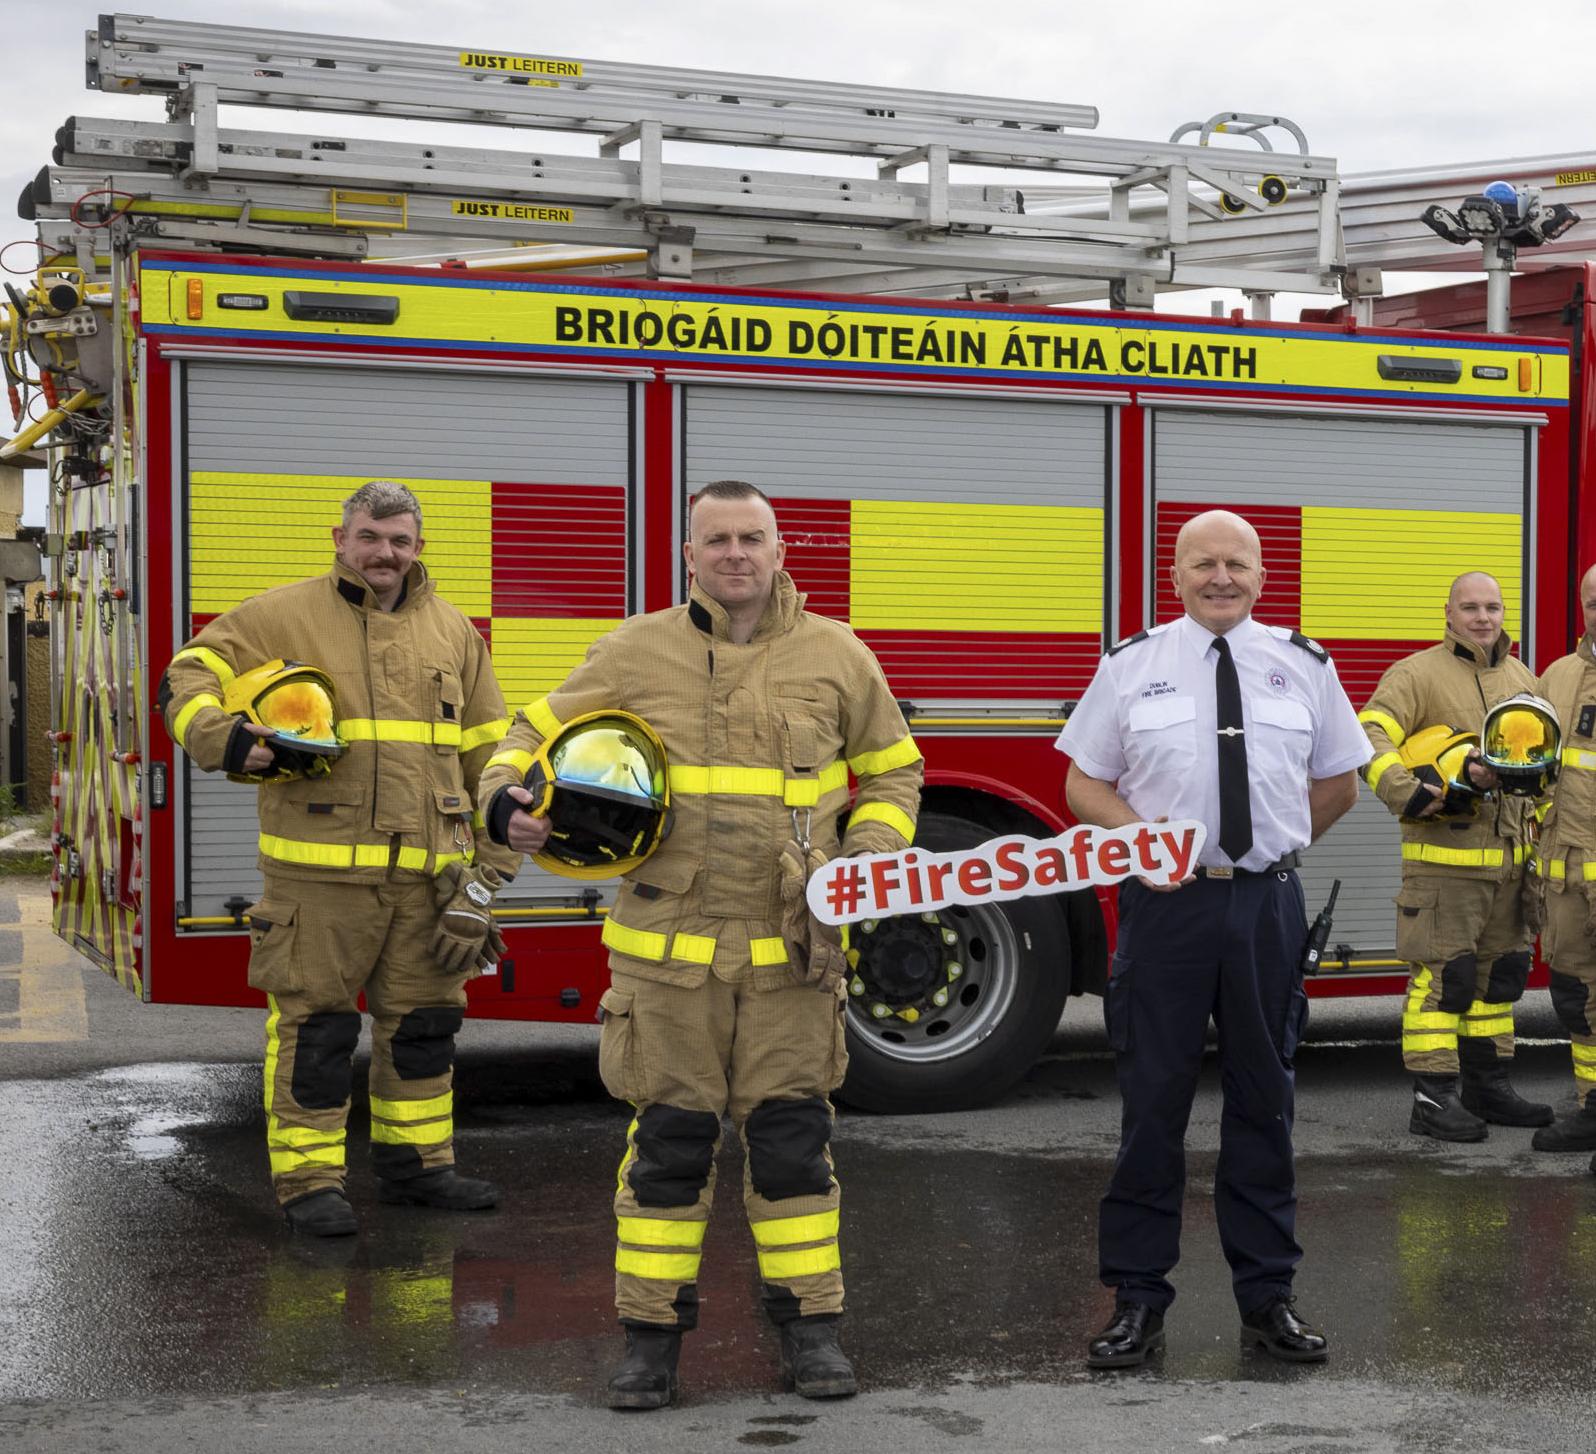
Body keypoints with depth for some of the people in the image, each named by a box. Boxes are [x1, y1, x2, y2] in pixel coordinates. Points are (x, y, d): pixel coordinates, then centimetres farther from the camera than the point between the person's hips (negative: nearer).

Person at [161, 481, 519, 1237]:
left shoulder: (453, 632, 12)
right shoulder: (281, 617, 0)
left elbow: (488, 752, 16)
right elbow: (187, 677, 1)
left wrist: (491, 859, 10)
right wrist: (223, 739, -20)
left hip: (426, 873, 5)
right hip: (318, 869, -4)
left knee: (422, 1019, 13)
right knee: (314, 1023, -2)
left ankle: (414, 1161, 28)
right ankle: (308, 1177, 9)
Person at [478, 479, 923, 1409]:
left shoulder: (836, 656, 6)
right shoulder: (634, 653, 4)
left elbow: (892, 771, 16)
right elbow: (539, 735, 10)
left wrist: (872, 856, 0)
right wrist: (507, 802, -11)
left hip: (790, 950, 0)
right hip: (670, 949, 0)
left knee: (792, 1134, 5)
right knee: (669, 1138, 4)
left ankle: (810, 1323, 17)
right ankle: (654, 1331, 14)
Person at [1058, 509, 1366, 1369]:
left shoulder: (1304, 666, 7)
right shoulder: (1130, 667, 3)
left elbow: (1337, 784, 16)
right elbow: (1085, 783, 5)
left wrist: (1270, 847, 10)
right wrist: (1145, 840, -11)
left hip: (1267, 903, 2)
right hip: (1166, 904, -1)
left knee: (1264, 1101, 9)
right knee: (1152, 1103, 1)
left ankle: (1267, 1297, 19)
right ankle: (1137, 1300, 10)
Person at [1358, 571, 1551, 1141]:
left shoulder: (1522, 677, 16)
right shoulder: (1418, 673, -5)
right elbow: (1371, 735, -18)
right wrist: (1407, 793, -29)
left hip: (1510, 859, 7)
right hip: (1444, 856, -7)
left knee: (1500, 973, 13)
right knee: (1443, 976, -6)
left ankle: (1488, 1087, 23)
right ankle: (1433, 1099, -1)